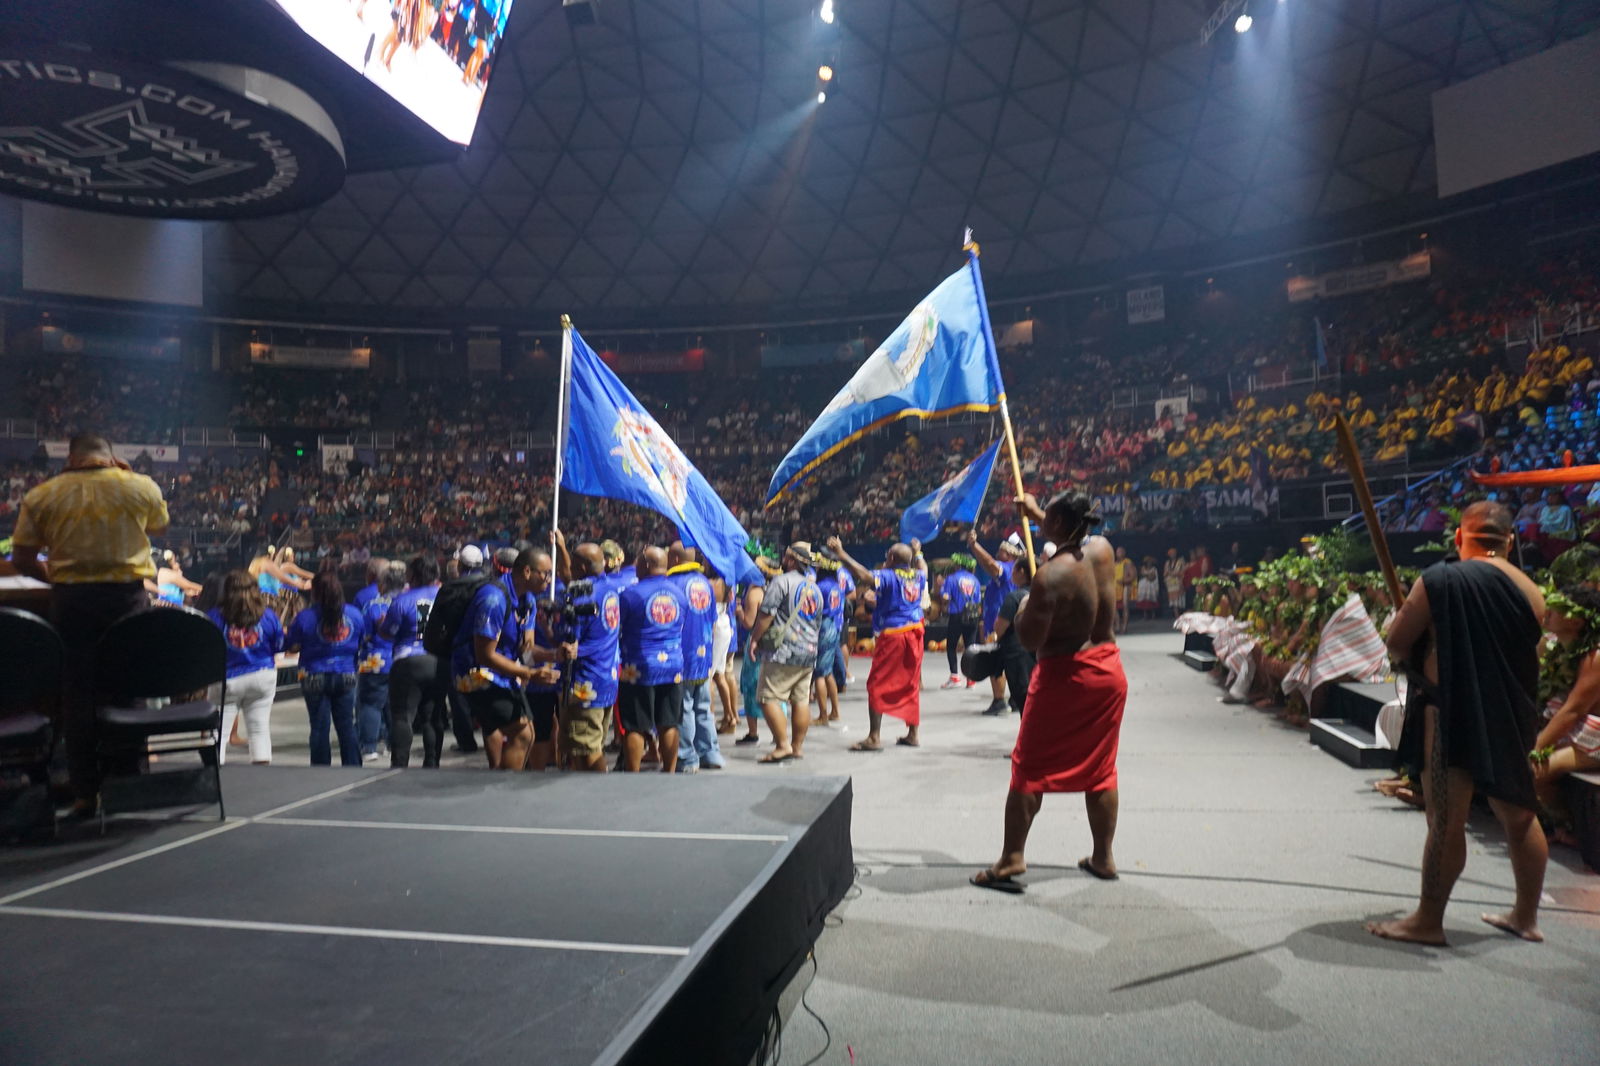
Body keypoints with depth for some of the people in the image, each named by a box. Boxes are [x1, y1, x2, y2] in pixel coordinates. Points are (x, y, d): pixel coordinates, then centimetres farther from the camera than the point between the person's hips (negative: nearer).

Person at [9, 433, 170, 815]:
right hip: (127, 596, 0)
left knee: (77, 696, 7)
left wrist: (60, 578, 17)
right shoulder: (141, 487, -1)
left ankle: (86, 792, 10)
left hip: (71, 600, 0)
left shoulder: (41, 496, 1)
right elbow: (160, 528, 19)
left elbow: (22, 560, 1)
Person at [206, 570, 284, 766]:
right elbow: (278, 646, 5)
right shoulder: (268, 615, -5)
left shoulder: (214, 617, -10)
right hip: (263, 676, 2)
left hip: (227, 680, -2)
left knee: (219, 730, 6)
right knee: (259, 728, 8)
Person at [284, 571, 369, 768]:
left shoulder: (305, 617, -12)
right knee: (347, 726, 10)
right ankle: (353, 767, 13)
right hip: (346, 676, 3)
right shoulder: (354, 614, -1)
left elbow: (292, 646, -5)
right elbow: (362, 643, 10)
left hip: (315, 678, -2)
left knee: (319, 727, 6)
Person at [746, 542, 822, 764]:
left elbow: (767, 614, -14)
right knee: (801, 700, 10)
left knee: (770, 698, -6)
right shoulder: (814, 588, 17)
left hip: (783, 651, -8)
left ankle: (783, 746, -11)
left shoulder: (782, 581, -8)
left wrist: (755, 639, -6)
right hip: (808, 653, 8)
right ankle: (798, 746, 15)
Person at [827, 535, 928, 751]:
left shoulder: (889, 577, -13)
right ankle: (913, 734, 20)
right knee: (911, 685, 16)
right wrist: (917, 552, 49)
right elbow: (923, 568, 32)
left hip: (891, 636, -7)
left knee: (877, 686, -3)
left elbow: (865, 576, -30)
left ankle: (874, 737, -6)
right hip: (914, 634, 7)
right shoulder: (918, 577, 7)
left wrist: (842, 555, -30)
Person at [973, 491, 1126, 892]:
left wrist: (1024, 609, 1)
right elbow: (1077, 537, 24)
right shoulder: (1102, 548, -2)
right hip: (1108, 668, 7)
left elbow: (1030, 640, -18)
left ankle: (1012, 858, 6)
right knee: (1101, 769, 16)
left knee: (1030, 768, 4)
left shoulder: (1050, 576, -22)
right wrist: (1036, 514, 33)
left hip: (1065, 675, -7)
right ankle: (1103, 857, 25)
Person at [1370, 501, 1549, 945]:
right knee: (1519, 815, 18)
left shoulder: (1440, 580, -12)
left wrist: (1422, 655, 12)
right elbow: (1531, 659, 15)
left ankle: (1428, 921, 8)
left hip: (1451, 713, -6)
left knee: (1445, 821, -1)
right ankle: (1526, 916, 31)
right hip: (1510, 715, 6)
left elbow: (1396, 645, -8)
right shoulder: (1531, 590, 5)